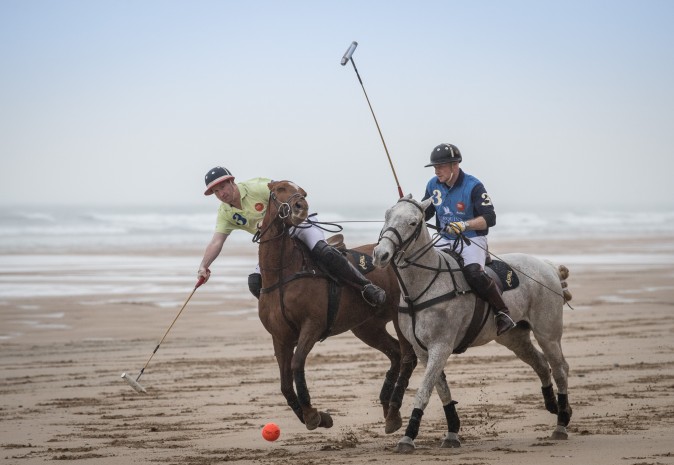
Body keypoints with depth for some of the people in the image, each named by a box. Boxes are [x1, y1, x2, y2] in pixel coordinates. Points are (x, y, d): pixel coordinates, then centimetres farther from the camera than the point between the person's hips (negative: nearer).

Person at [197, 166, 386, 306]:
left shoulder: (258, 187, -17)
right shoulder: (225, 213, -1)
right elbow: (216, 242, -10)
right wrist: (204, 266, -27)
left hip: (298, 225, -6)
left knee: (322, 252, -34)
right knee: (255, 283, -14)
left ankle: (366, 287, -29)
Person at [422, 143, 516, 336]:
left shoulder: (473, 186, -14)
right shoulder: (433, 185, 4)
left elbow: (490, 218, -20)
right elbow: (425, 212, 19)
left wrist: (464, 225, -35)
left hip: (472, 239, -6)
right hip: (445, 240, 6)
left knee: (473, 272, -33)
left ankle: (502, 313, -20)